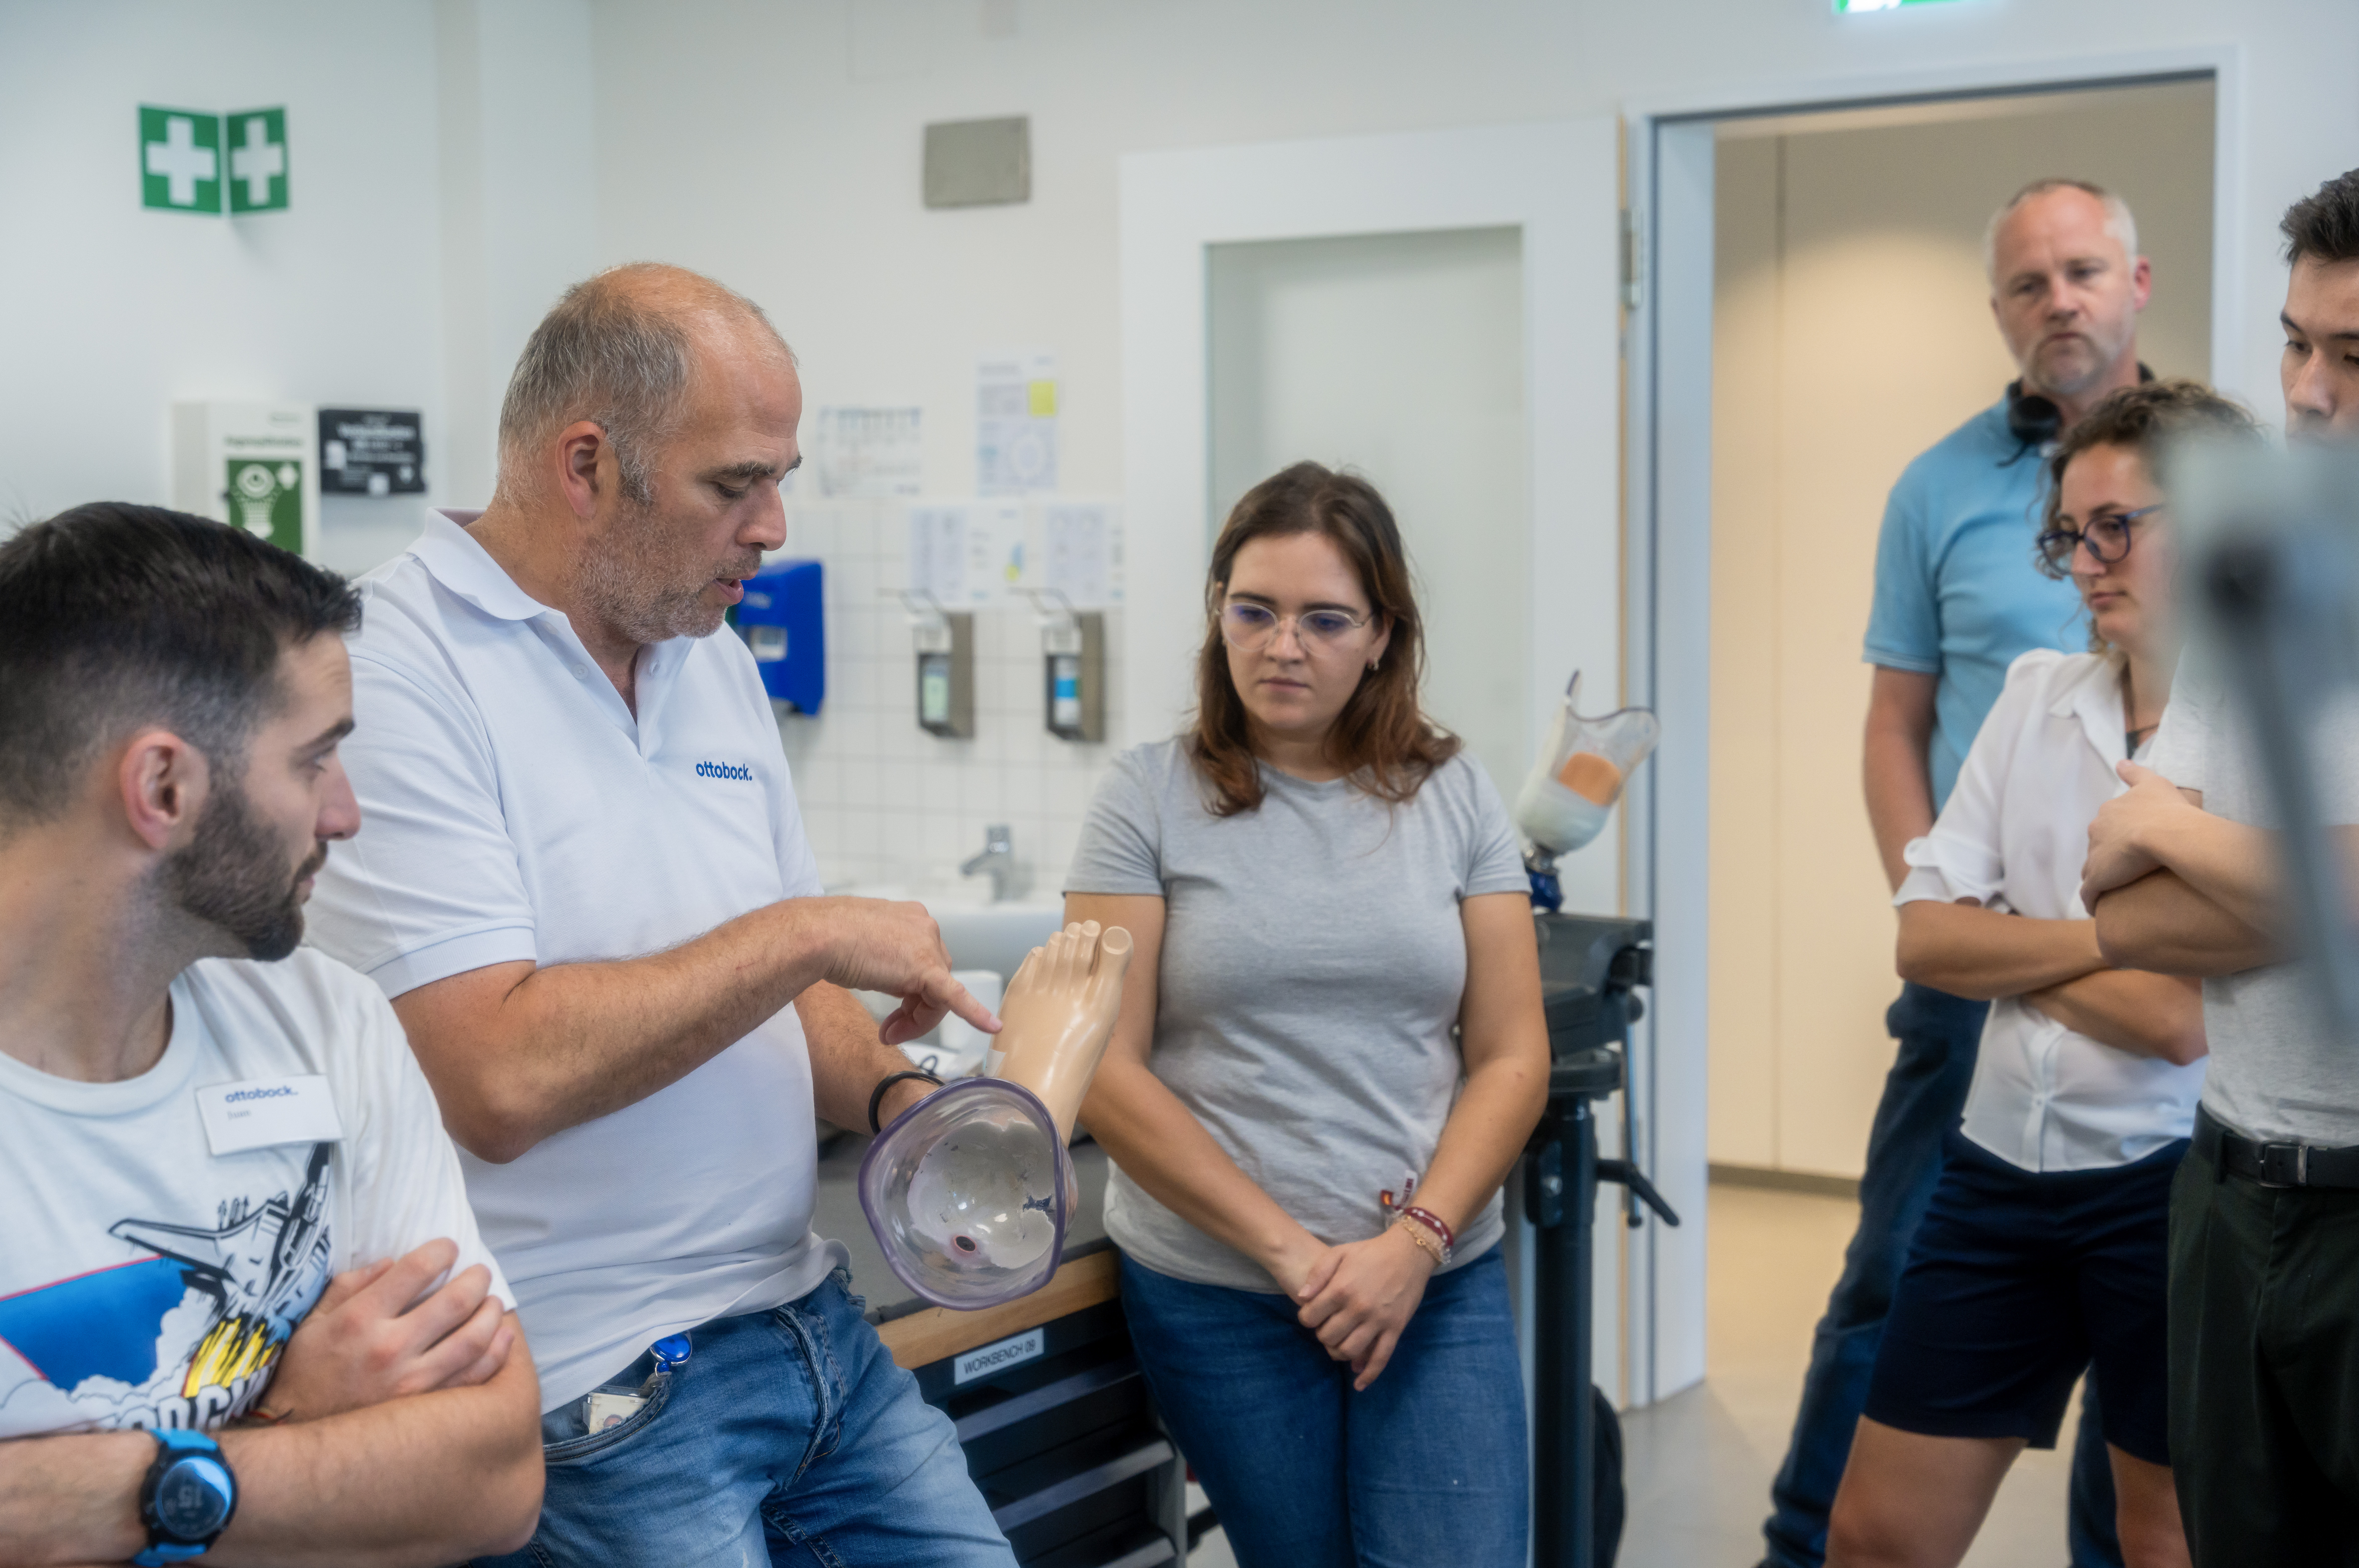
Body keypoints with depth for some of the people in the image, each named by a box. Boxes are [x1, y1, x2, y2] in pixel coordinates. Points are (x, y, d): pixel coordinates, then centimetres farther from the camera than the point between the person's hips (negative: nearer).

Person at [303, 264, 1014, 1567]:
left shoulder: (717, 665, 9)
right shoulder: (394, 674, -16)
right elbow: (497, 1080, -25)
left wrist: (895, 1098, -3)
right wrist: (809, 932, -17)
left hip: (809, 1320, 8)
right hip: (599, 1399, -7)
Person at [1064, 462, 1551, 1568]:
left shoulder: (1455, 798, 6)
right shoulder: (1150, 796, -1)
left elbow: (1511, 1058, 3)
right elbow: (1108, 1072, -6)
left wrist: (1414, 1241, -11)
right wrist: (1290, 1248, -11)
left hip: (1436, 1282, 2)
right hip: (1217, 1293, -1)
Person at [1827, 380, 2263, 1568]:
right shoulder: (2039, 693, 6)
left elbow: (2181, 1018, -19)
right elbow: (1924, 939, 0)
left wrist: (2004, 944, -7)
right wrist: (2109, 938, -11)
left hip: (2171, 1187, -5)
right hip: (2000, 1162, 5)